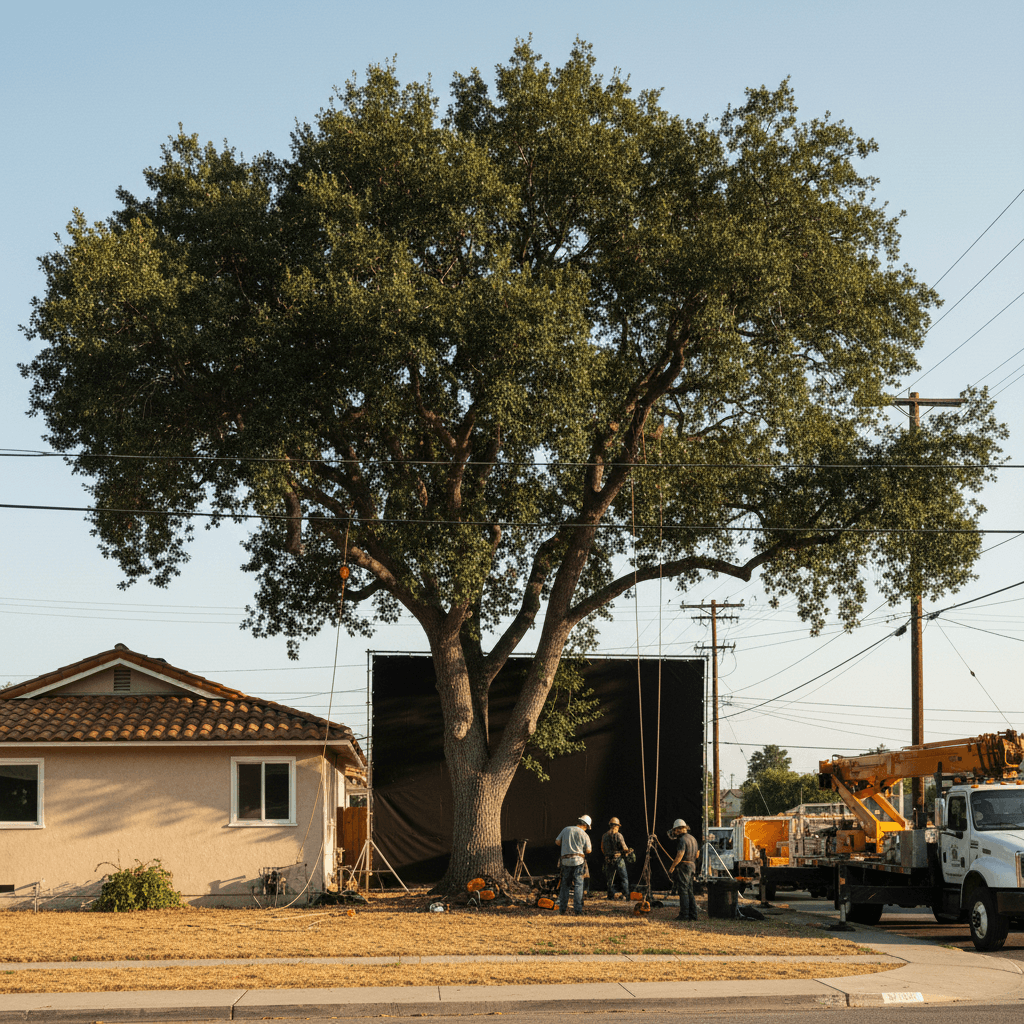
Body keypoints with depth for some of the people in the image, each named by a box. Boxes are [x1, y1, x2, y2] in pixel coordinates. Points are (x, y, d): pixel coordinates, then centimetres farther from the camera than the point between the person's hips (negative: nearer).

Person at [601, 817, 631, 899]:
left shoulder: (604, 836, 6)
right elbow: (624, 848, -12)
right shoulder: (618, 835, -11)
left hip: (608, 860, 4)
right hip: (618, 859, -4)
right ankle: (625, 895, -5)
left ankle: (611, 896, 9)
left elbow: (602, 849, 14)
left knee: (610, 879, 11)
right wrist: (628, 851, 9)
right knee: (624, 878, 3)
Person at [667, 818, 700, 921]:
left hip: (683, 867, -9)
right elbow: (697, 854, 23)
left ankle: (684, 914, -8)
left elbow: (679, 856, -22)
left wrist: (672, 866, -12)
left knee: (683, 891, -7)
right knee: (690, 891, 12)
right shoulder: (692, 838, 14)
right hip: (692, 866, 9)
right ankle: (693, 914, 11)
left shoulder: (683, 840, -15)